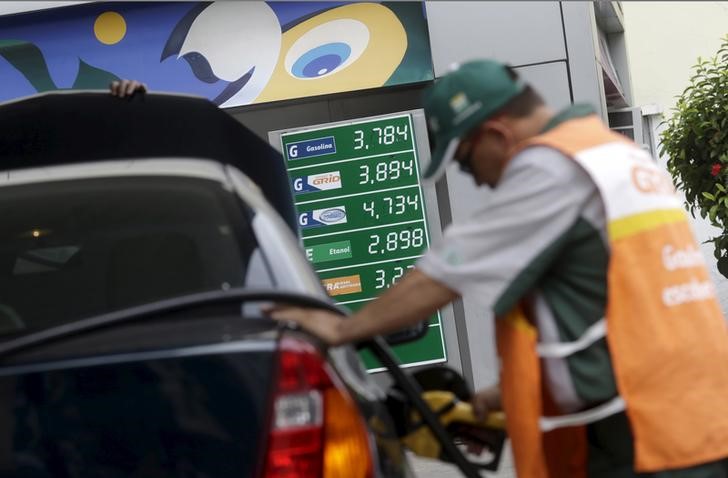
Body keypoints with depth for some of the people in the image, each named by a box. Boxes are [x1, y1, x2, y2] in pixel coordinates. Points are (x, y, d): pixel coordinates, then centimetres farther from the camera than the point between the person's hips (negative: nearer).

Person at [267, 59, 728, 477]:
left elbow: (447, 273, -9)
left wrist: (343, 328, 1)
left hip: (644, 439, -9)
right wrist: (510, 394, 19)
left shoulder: (552, 167, -12)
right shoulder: (612, 155, 17)